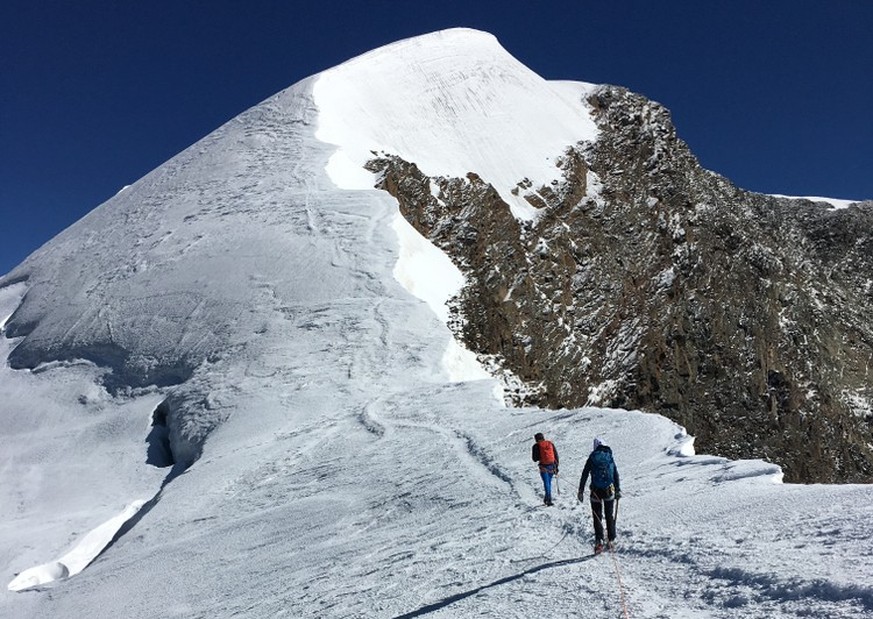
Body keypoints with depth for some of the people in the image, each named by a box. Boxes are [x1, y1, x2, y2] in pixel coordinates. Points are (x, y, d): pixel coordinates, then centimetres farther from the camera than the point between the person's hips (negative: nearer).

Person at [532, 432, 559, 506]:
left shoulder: (536, 446, 1)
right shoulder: (551, 444, 11)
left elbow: (535, 459, 1)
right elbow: (556, 456, 10)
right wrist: (556, 467, 15)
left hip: (543, 467, -4)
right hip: (552, 466, 4)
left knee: (546, 483, -5)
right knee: (549, 482, 17)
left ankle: (549, 499, -17)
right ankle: (547, 498, 23)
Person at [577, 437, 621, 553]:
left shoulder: (591, 458, -1)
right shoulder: (610, 458, 4)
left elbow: (584, 475, -2)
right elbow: (616, 475, 5)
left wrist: (581, 491, 2)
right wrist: (618, 490, 11)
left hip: (596, 491, -1)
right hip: (609, 491, 2)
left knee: (597, 517, 5)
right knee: (610, 516, 15)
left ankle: (599, 541, -4)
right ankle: (611, 540, 16)